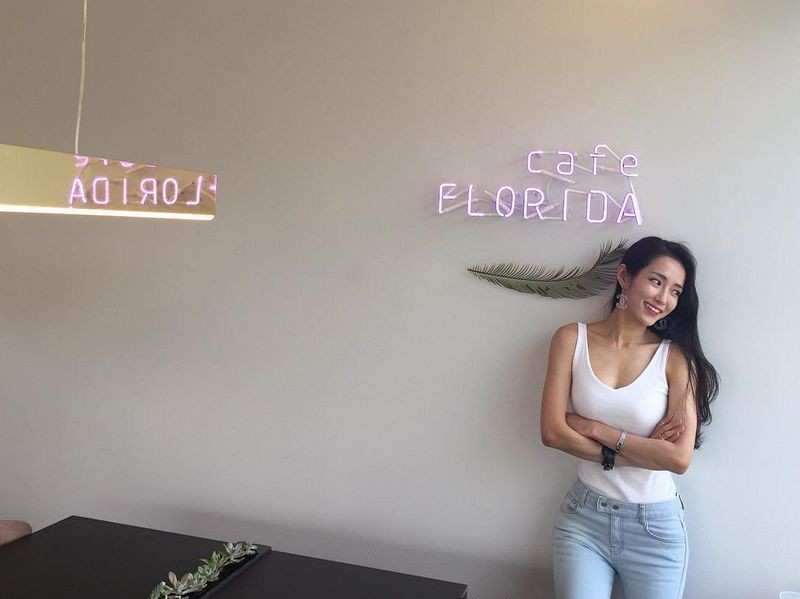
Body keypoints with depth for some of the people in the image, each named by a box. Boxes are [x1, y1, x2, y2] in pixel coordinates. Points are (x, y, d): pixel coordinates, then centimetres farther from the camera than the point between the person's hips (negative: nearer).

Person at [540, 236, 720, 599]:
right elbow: (552, 432, -12)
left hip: (656, 526, 0)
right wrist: (645, 452, -15)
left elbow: (680, 458, -17)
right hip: (584, 518, 1)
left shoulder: (676, 358, -9)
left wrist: (594, 428, -16)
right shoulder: (572, 339, -5)